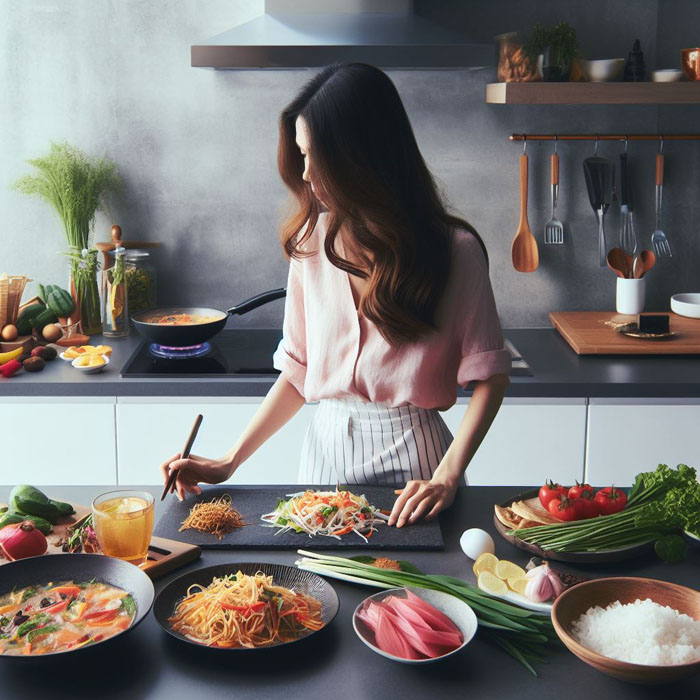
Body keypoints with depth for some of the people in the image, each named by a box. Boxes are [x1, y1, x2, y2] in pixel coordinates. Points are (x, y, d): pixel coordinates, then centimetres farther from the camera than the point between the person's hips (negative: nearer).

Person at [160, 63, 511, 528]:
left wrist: (446, 479, -19)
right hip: (327, 449, 4)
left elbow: (488, 375, -8)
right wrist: (229, 463, -3)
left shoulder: (454, 250, -11)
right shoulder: (312, 240, 0)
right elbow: (299, 371, 5)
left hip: (410, 453, -3)